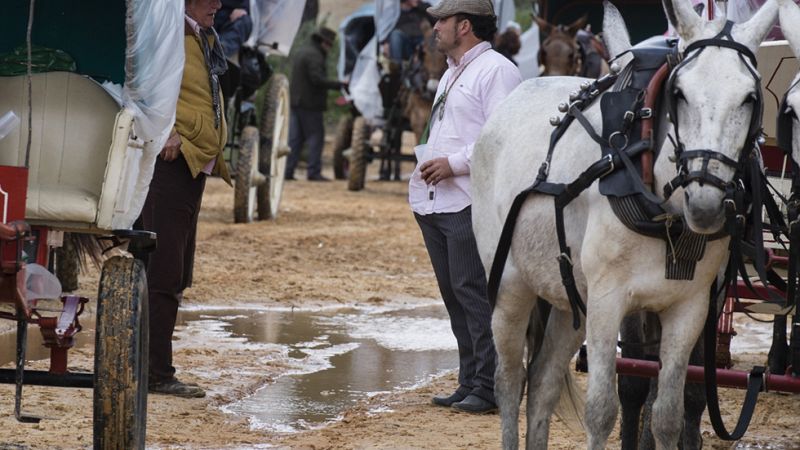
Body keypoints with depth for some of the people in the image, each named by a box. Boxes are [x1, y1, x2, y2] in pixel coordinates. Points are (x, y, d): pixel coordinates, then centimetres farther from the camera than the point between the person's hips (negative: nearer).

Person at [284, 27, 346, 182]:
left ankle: (287, 170, 4)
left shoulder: (301, 52, 19)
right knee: (316, 136, -4)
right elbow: (317, 79, -23)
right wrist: (339, 84, -21)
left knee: (294, 138, 8)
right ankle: (314, 172, -6)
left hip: (295, 103, 9)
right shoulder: (314, 56, -14)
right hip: (310, 103, -9)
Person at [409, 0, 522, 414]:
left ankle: (489, 387, -10)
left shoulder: (495, 70, -9)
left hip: (472, 203, -10)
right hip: (436, 202, 10)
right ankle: (469, 383, 15)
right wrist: (428, 162, 14)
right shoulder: (452, 73, 23)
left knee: (474, 292, -12)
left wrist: (454, 164, -19)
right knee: (453, 294, 10)